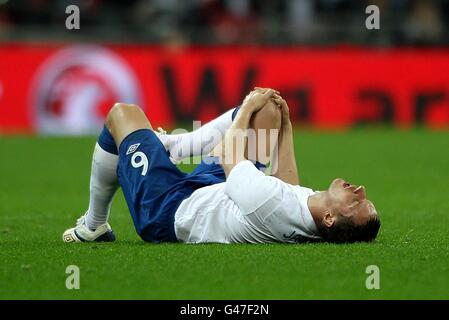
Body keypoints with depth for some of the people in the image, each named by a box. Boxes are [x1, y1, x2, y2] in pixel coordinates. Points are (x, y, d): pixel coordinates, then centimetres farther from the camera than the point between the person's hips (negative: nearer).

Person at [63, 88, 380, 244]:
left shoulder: (273, 205, -47)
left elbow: (230, 158, -25)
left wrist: (247, 108, -9)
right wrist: (286, 127, 5)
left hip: (168, 211, -7)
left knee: (123, 114, 6)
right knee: (267, 108, 11)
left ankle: (93, 225, 27)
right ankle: (175, 146, 31)